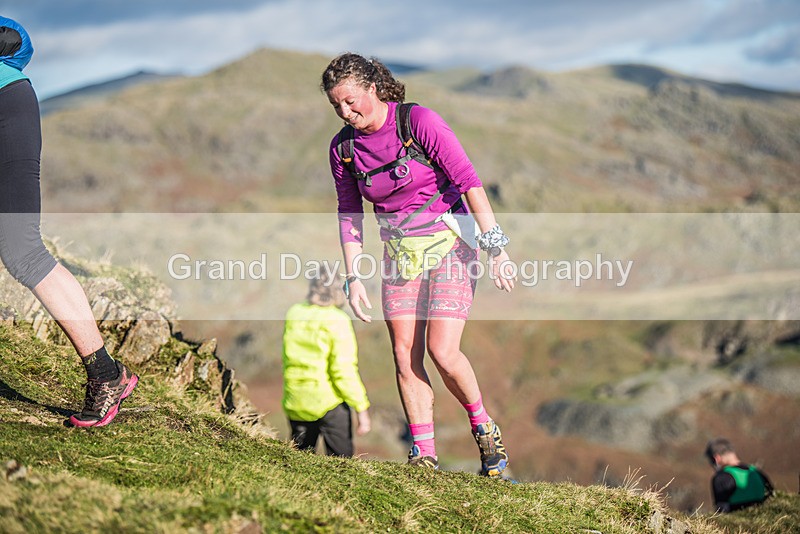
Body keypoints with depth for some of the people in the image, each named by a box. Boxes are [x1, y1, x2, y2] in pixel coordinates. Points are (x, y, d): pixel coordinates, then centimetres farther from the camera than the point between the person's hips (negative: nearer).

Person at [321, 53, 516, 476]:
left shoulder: (419, 122, -15)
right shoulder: (343, 147, 0)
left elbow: (468, 181, -16)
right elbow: (349, 215, 9)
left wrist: (495, 246, -20)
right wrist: (353, 278, 4)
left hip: (449, 245, -5)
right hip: (399, 254, 5)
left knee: (442, 351, -15)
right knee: (404, 357, -2)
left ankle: (483, 427, 10)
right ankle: (424, 457, 6)